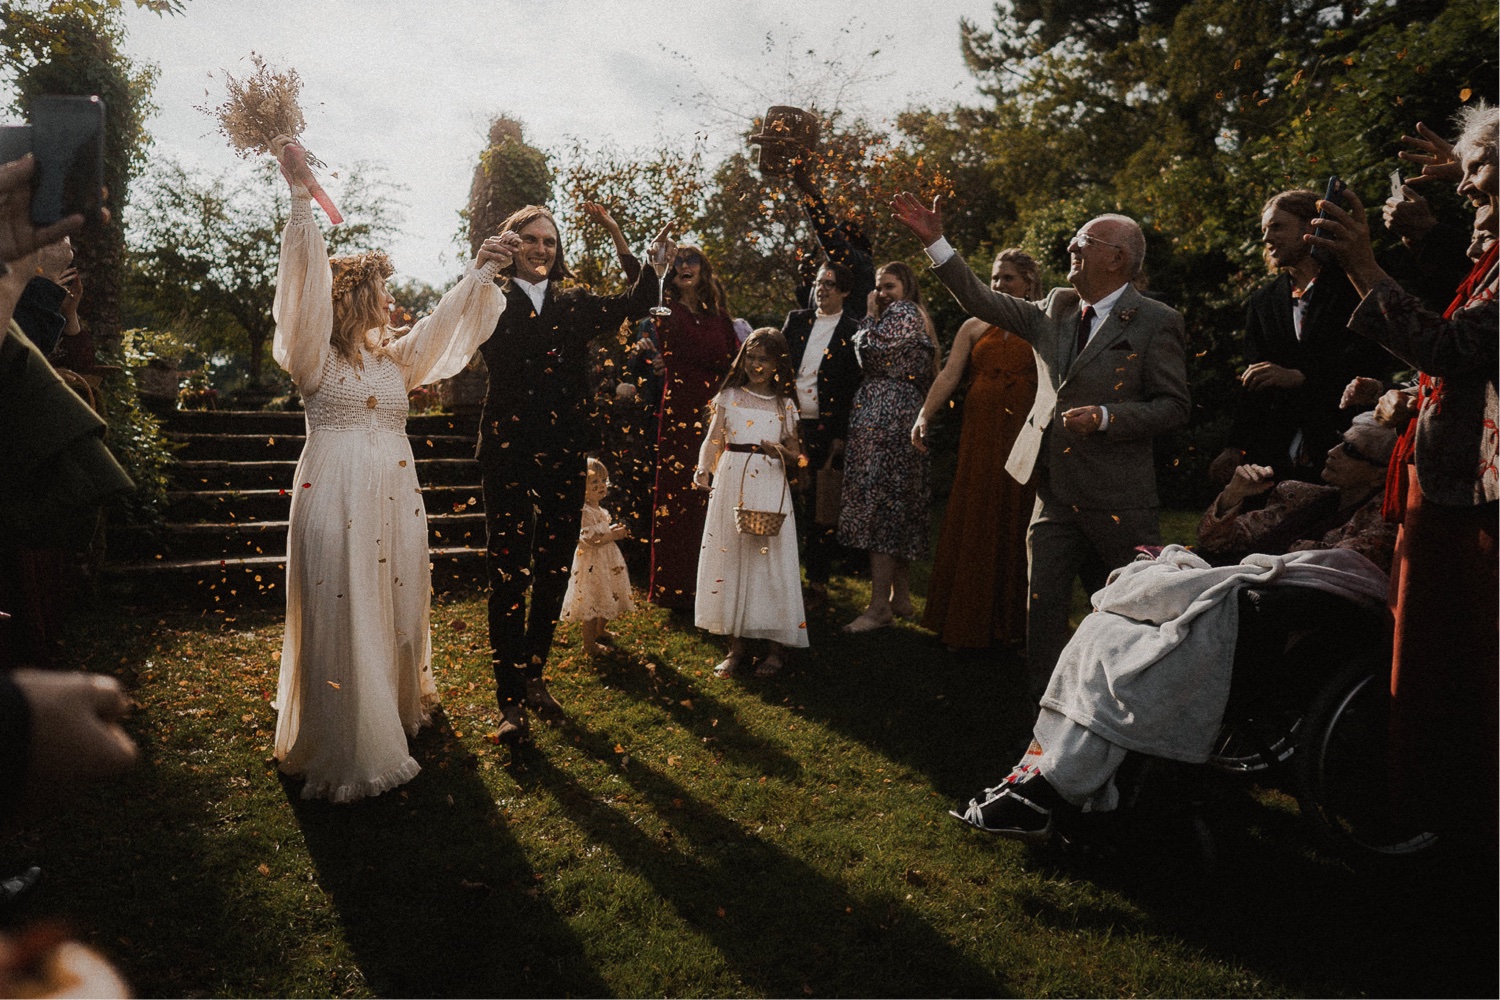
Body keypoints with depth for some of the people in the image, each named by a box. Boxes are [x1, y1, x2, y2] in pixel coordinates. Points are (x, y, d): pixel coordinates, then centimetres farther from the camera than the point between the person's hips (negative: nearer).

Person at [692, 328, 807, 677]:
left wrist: (782, 451, -14)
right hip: (731, 486, 1)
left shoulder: (784, 405, 7)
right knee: (728, 557, 2)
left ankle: (775, 646, 11)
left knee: (769, 560, -2)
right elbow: (712, 441, 6)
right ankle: (736, 647, 13)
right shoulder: (729, 397, 8)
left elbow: (796, 456, 8)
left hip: (769, 490, -1)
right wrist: (703, 471, -13)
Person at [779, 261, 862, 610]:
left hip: (826, 431, -3)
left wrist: (838, 439, -8)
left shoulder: (852, 333, 1)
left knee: (823, 515, 3)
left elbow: (851, 390, -2)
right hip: (791, 426, 3)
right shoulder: (796, 320, 13)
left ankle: (818, 583, 14)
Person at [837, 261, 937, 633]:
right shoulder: (914, 317, 24)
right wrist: (874, 317, 19)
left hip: (885, 418, -11)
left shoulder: (901, 313, -5)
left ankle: (879, 606, -12)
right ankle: (900, 598, 16)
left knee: (878, 505, -12)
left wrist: (870, 315, 0)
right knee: (899, 508, 11)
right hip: (904, 417, 11)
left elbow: (870, 352, -13)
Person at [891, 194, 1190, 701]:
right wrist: (934, 240, 9)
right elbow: (981, 300, 13)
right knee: (1043, 609, 8)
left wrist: (1106, 417, -20)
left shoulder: (1156, 323, -5)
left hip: (1117, 498, -5)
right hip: (1054, 492, 5)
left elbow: (1173, 407, -6)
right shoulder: (1056, 307, 11)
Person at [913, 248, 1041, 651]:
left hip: (1025, 437, -2)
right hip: (979, 435, 2)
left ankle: (1013, 623, 17)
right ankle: (968, 622, 18)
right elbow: (949, 375, -1)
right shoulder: (974, 327, 12)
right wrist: (924, 415, -17)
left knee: (1017, 529, 4)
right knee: (972, 526, 6)